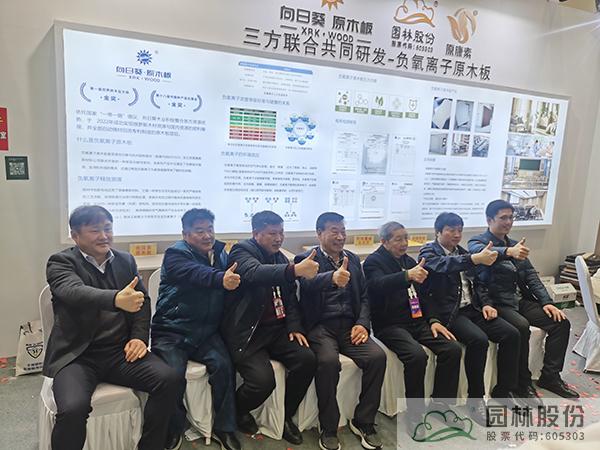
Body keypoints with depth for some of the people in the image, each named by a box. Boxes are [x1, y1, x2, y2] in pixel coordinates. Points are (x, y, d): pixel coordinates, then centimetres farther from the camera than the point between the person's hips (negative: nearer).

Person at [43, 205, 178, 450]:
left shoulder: (126, 260, 12)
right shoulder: (61, 262, -3)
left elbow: (143, 300, 14)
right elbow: (75, 292, -24)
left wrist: (139, 337, -4)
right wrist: (117, 299, -44)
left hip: (121, 351, 4)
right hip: (77, 355, -3)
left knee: (169, 379, -18)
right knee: (73, 408, -30)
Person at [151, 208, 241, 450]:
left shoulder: (220, 253, 12)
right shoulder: (176, 254, -9)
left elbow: (234, 276, 6)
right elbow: (197, 274, -32)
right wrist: (221, 279, -52)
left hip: (206, 331, 4)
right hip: (172, 331, -3)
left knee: (223, 365, -18)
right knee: (174, 376, -22)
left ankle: (224, 428, 1)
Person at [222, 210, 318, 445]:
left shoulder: (280, 258, 13)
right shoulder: (242, 251, -9)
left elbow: (290, 297, 16)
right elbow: (255, 272, -32)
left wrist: (294, 326, -1)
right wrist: (295, 269, -47)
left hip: (276, 329, 6)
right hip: (247, 331, -6)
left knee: (307, 359, -14)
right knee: (263, 380, -23)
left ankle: (286, 415, 10)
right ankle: (237, 411, 13)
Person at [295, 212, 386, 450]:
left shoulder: (353, 259, 17)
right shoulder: (307, 259, 0)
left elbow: (364, 295, 15)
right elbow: (308, 283, -24)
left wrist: (363, 323, -3)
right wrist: (332, 278, -46)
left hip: (349, 325, 5)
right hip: (320, 326, -4)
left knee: (377, 356, -19)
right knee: (328, 361, -32)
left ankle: (363, 421, 1)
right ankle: (328, 429, -9)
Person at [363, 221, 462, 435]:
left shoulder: (409, 261, 18)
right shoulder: (374, 261, -4)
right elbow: (379, 284, -26)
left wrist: (432, 320, 8)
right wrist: (407, 275, -42)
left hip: (417, 321, 7)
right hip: (389, 324, -7)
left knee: (452, 348, -12)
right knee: (417, 355, -30)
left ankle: (441, 405, 4)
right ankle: (415, 414, -11)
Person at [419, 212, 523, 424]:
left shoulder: (461, 252, 19)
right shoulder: (428, 252, -5)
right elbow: (444, 264, -28)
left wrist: (485, 304, 4)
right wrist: (475, 259, -43)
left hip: (472, 308, 7)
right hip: (448, 312, -7)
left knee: (511, 334, -9)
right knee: (479, 340, -30)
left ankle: (504, 391, 8)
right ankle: (475, 399, -10)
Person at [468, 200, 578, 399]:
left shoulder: (514, 244, 19)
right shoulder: (477, 241, -3)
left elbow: (531, 275, 14)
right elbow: (480, 252, -30)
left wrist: (546, 302, 0)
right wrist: (508, 251, -49)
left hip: (520, 300, 7)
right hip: (496, 302, -7)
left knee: (561, 322, -6)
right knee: (521, 326, -31)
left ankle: (550, 376, 9)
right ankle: (522, 383, -11)